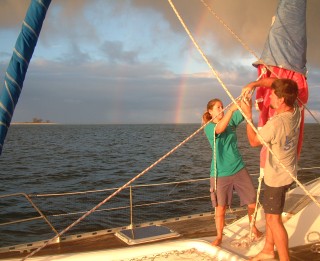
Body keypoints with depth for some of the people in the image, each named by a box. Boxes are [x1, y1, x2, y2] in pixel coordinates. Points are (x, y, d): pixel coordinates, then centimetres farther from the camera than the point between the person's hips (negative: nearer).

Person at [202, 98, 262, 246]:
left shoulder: (231, 120, 5)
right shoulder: (209, 127, -8)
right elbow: (219, 129, -30)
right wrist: (232, 109, -40)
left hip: (239, 169, 4)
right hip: (220, 173, -4)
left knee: (252, 201, 7)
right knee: (220, 207, 6)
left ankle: (254, 229, 31)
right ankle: (219, 236, 24)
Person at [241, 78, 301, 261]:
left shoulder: (276, 123, -32)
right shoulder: (295, 109, -8)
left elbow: (254, 141, -14)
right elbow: (277, 82, 5)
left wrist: (248, 115, -9)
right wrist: (253, 84, -5)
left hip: (277, 177, -9)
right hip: (288, 173, 9)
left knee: (274, 219, 1)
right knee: (270, 213, 21)